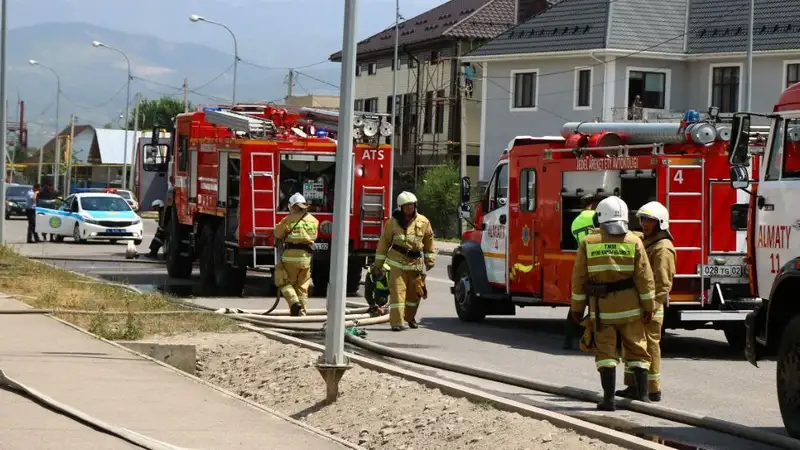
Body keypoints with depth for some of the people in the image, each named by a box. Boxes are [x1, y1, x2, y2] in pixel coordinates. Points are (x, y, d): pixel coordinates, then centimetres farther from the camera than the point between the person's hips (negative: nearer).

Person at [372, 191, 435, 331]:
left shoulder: (423, 222, 3)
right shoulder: (393, 222, -1)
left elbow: (429, 240, 14)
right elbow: (384, 242, 3)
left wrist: (430, 259, 12)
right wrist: (378, 264, 3)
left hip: (416, 262, 3)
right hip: (398, 262, -3)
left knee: (414, 293, 12)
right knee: (397, 291, -10)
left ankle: (410, 317, 35)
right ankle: (397, 322, -11)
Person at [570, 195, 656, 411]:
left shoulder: (588, 243, -4)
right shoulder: (634, 242, -4)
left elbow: (579, 278, -1)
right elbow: (645, 278, -5)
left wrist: (577, 308, 7)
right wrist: (648, 307, 2)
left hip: (601, 308, 0)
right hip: (630, 306, 0)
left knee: (606, 351, 4)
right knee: (636, 350, 10)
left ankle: (609, 398, -2)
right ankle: (642, 395, 8)